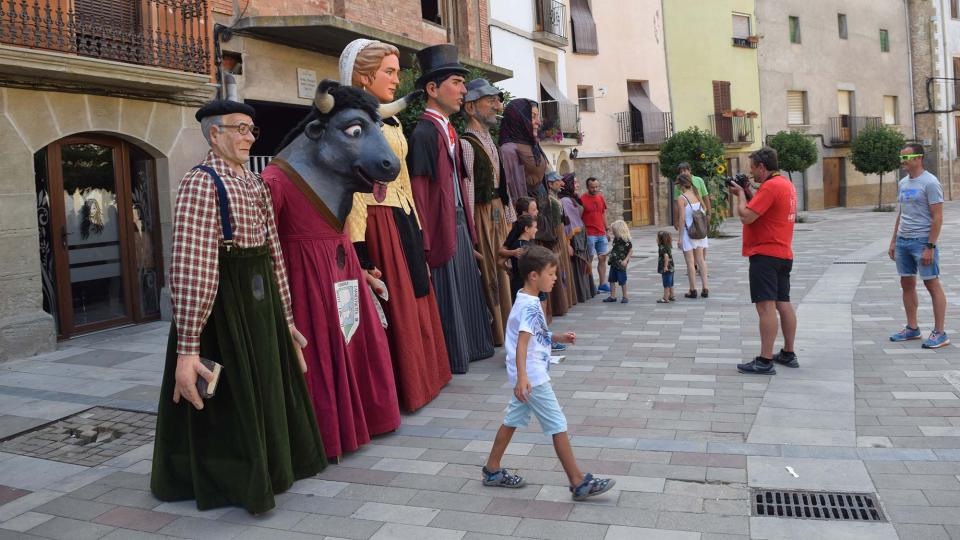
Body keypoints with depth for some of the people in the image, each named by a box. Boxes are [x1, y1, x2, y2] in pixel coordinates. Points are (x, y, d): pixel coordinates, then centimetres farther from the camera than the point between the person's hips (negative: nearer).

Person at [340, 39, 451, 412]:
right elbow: (353, 188, -17)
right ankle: (398, 388, 13)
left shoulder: (392, 121, 15)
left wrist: (417, 228, 17)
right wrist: (360, 251, -21)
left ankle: (419, 377, 28)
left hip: (404, 219, 9)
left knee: (414, 301, 14)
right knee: (391, 307, -1)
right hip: (379, 223, -9)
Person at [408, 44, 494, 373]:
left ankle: (470, 347, 32)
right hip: (440, 227, -9)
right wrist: (425, 246, -22)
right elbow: (419, 193, -20)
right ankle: (451, 359, 15)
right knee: (445, 294, 1)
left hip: (460, 223, 9)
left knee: (466, 288, 18)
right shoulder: (423, 133, -16)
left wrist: (468, 226, 14)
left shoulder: (449, 131, 12)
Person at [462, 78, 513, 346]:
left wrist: (507, 215, 15)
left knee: (500, 271, 13)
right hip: (482, 215, -9)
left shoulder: (490, 142, 17)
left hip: (498, 213, 9)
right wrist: (470, 231, -20)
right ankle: (491, 333, 8)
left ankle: (502, 328, 24)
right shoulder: (467, 144, -11)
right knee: (486, 273, -2)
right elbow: (467, 191, -17)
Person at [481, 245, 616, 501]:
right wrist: (522, 377, -40)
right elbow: (521, 342, -32)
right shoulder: (530, 306, -22)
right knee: (558, 426, -4)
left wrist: (557, 337, 15)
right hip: (533, 377, -10)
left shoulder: (525, 300, 9)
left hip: (529, 375, 10)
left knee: (512, 420, 17)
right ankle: (579, 483, 4)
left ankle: (492, 470, 27)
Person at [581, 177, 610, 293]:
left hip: (601, 234, 6)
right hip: (589, 234, -6)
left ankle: (603, 284, 13)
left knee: (603, 258, 7)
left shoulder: (601, 197, 11)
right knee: (589, 259, -3)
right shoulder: (582, 199, -7)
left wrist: (607, 229, 16)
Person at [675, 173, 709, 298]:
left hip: (688, 231, -6)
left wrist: (680, 237, -12)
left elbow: (682, 218, -16)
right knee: (700, 259, 11)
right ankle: (705, 289, 11)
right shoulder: (696, 194, 4)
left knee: (690, 261, 2)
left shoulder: (681, 198, -13)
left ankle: (693, 290, 6)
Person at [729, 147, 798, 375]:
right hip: (784, 254, 10)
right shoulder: (787, 184, 15)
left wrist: (740, 194, -6)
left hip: (765, 255, -10)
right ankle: (788, 354, 23)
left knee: (766, 306, -10)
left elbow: (746, 216, -21)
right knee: (783, 304, 14)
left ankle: (765, 361, -10)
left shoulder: (770, 186, -17)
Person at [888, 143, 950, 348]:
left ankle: (939, 334, 4)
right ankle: (912, 329, 22)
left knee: (932, 285, -2)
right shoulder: (903, 183, 13)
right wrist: (893, 241, 17)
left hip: (922, 241, -8)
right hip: (903, 241, 8)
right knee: (907, 284, 12)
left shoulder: (930, 183, -11)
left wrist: (930, 247, -18)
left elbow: (937, 218, -14)